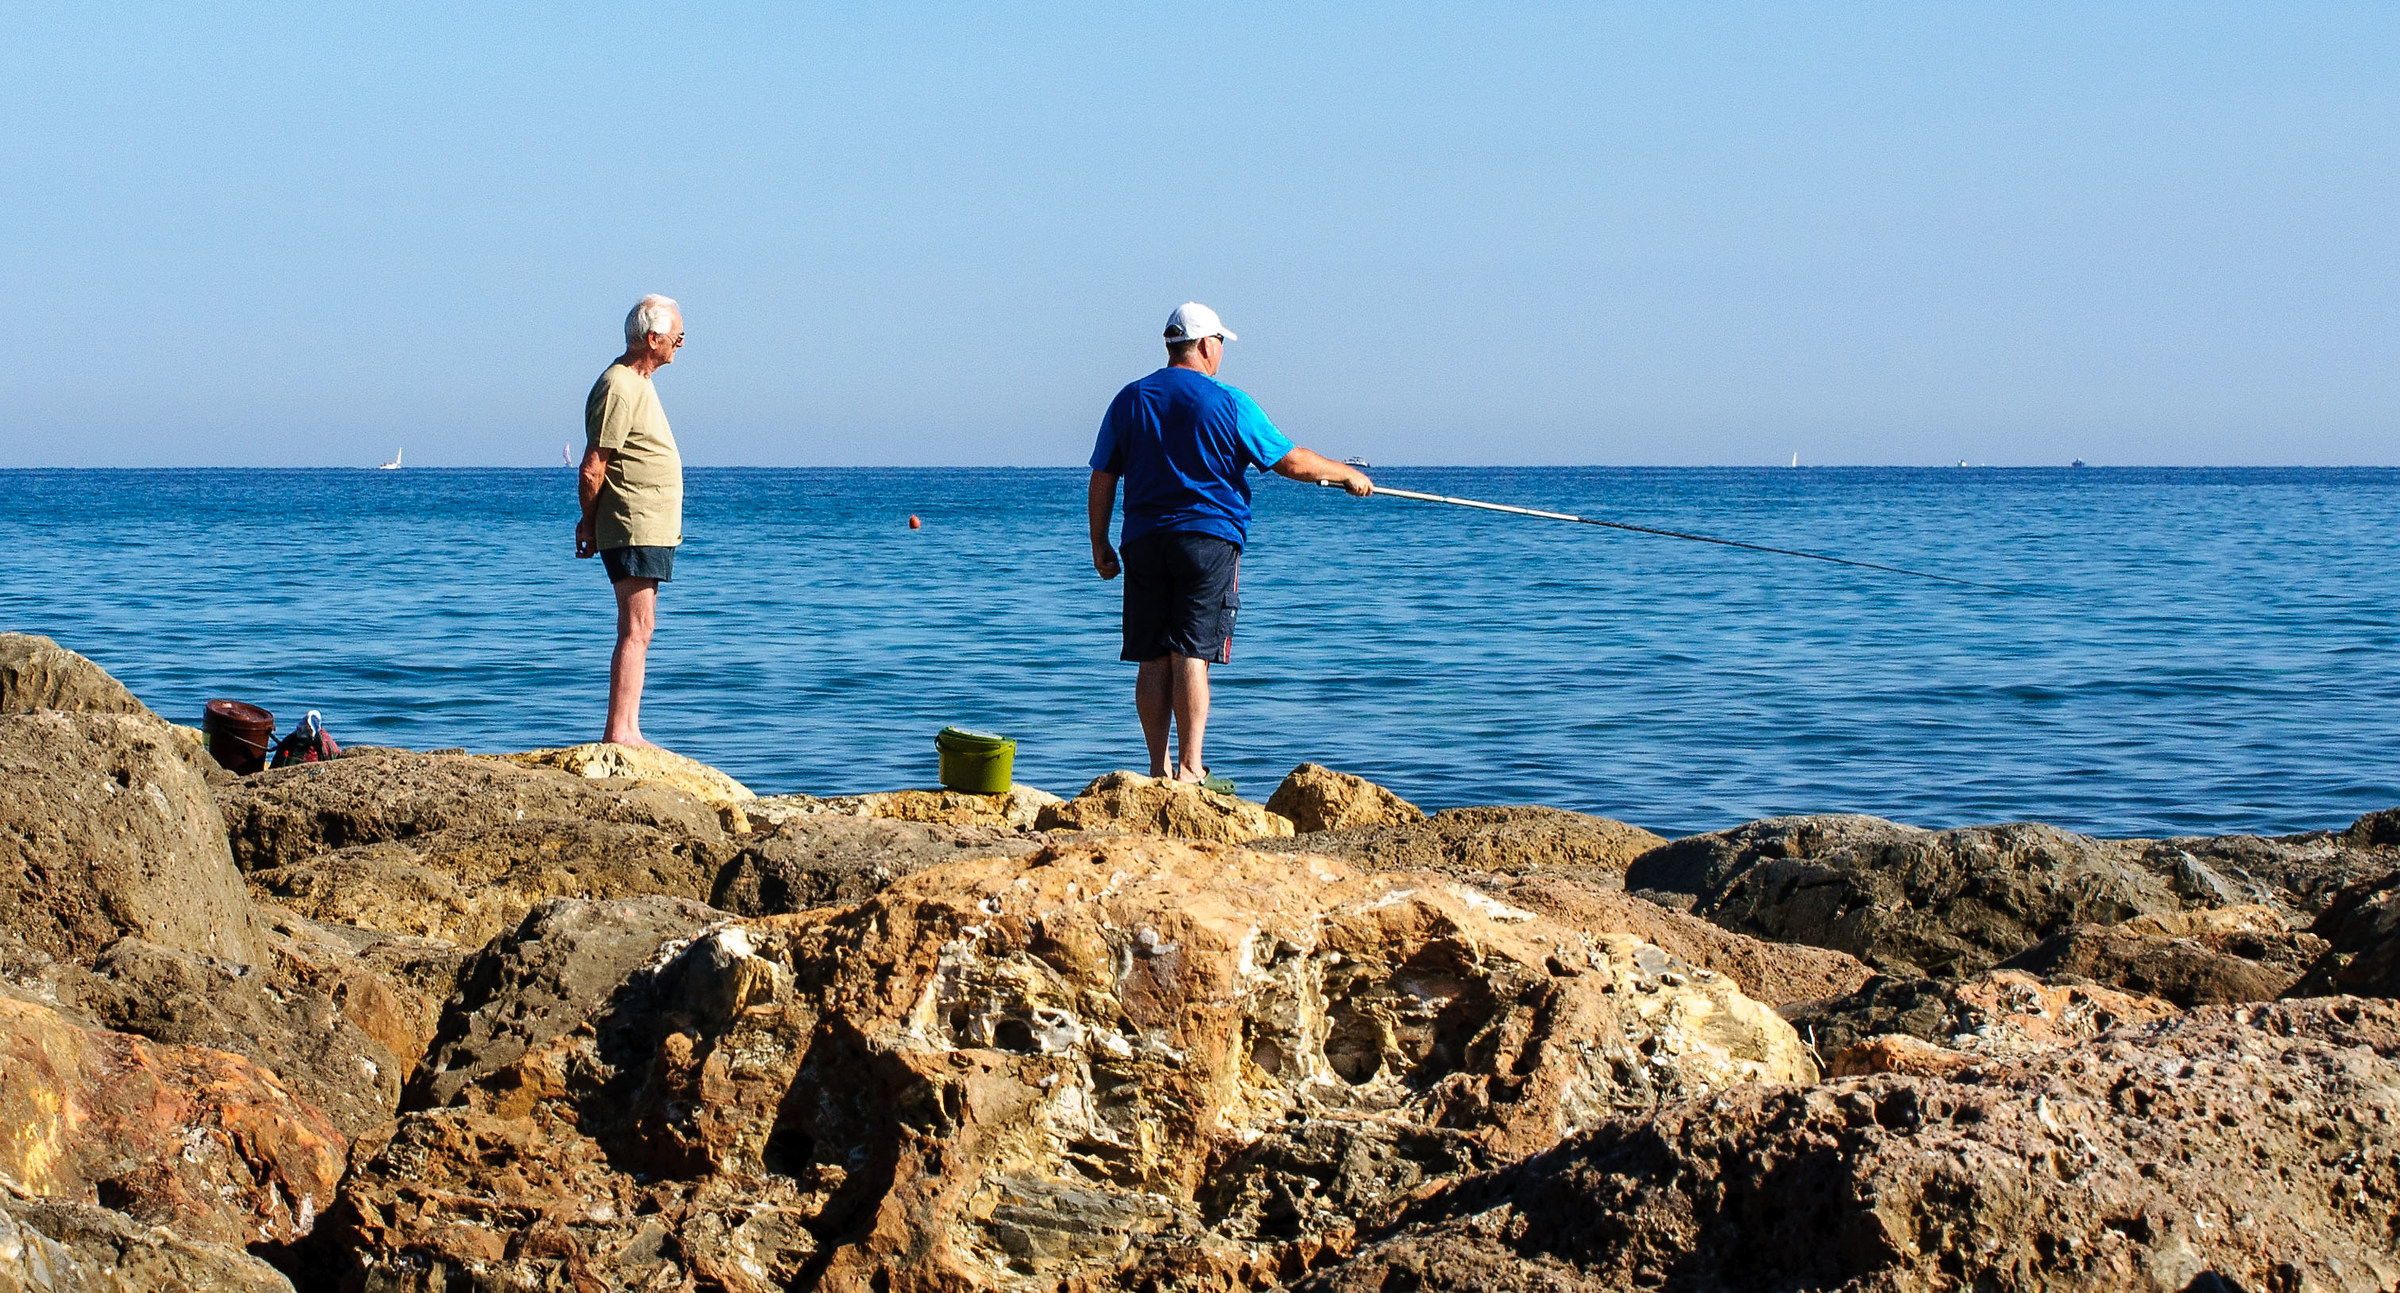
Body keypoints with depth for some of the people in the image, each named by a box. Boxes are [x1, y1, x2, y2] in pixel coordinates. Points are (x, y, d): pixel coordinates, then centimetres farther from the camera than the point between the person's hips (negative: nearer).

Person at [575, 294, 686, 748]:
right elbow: (592, 471, -17)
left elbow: (596, 471, 23)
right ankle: (618, 734, -12)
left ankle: (628, 733, 12)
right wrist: (591, 525, -6)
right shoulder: (619, 390, -16)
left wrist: (592, 525, 19)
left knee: (638, 631, 10)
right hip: (634, 530, -10)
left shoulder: (637, 383, 17)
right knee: (636, 629, -12)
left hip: (651, 531, 10)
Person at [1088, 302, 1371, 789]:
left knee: (1153, 660, 6)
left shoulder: (1129, 400, 8)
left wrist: (1100, 543, 15)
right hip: (1209, 539, -4)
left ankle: (1159, 768, 8)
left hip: (1144, 542, 4)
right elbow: (1292, 462, -1)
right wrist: (1347, 474, 13)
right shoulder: (1228, 403, -4)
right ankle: (1190, 768, -11)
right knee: (1192, 656, -7)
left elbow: (1102, 478, 8)